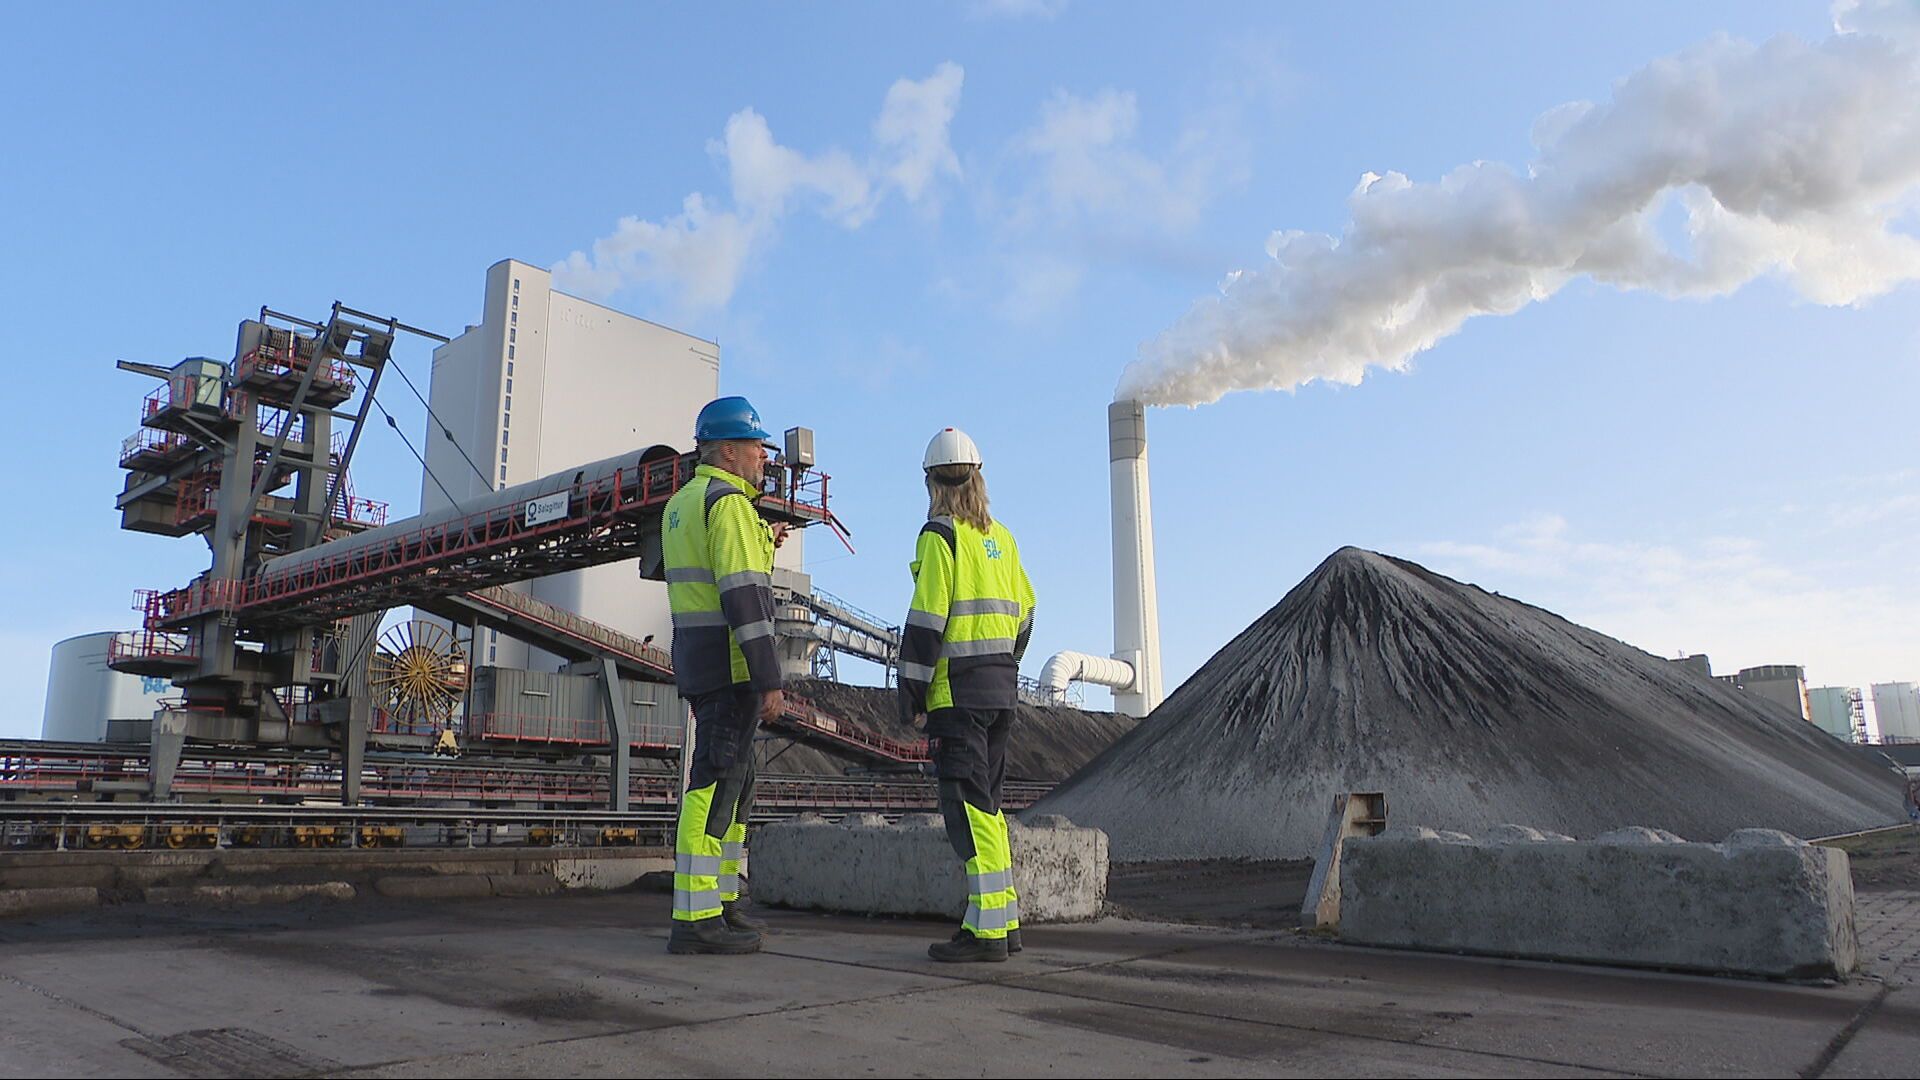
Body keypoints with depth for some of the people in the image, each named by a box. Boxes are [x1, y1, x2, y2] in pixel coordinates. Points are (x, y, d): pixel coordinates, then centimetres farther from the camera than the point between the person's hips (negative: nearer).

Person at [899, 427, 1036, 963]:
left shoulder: (940, 535, -8)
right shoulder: (1001, 537, 15)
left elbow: (927, 617, -14)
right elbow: (1023, 612, 18)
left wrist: (911, 686, -8)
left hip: (956, 691, -8)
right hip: (1002, 688, 8)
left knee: (968, 806, -5)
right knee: (986, 802, 14)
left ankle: (987, 929, -5)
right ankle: (1005, 920, 17)